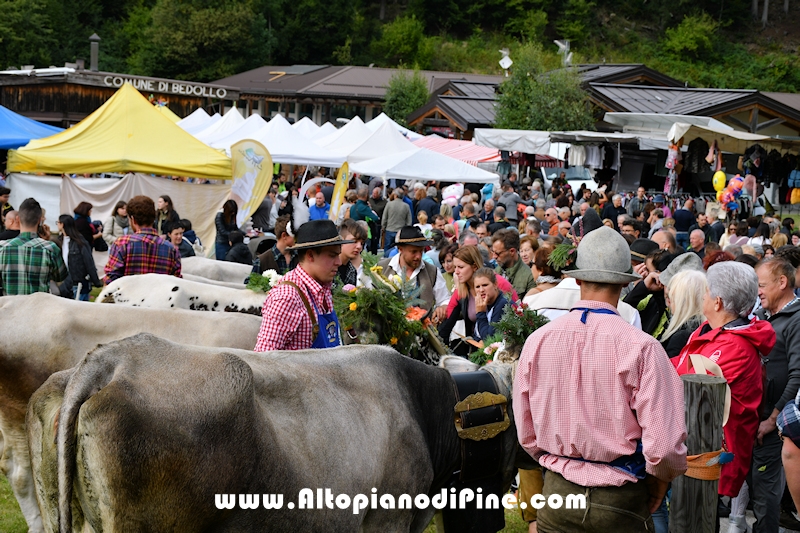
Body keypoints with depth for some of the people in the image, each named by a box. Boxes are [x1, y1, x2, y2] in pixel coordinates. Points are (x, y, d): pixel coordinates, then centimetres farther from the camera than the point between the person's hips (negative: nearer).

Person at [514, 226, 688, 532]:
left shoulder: (537, 341, -5)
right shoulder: (640, 347, -16)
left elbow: (526, 433, 3)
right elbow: (664, 444, -18)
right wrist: (661, 479, 2)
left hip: (557, 495, 3)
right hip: (621, 502, -3)